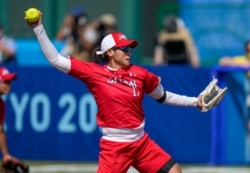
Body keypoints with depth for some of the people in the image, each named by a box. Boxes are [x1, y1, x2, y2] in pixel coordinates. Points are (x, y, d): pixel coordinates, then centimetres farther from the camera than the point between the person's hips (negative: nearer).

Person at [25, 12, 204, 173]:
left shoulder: (139, 73, 5)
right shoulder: (94, 72, -6)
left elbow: (162, 96, 20)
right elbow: (55, 59, -7)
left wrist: (195, 101, 17)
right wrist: (39, 28, -12)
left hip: (141, 142, 5)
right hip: (114, 145, -5)